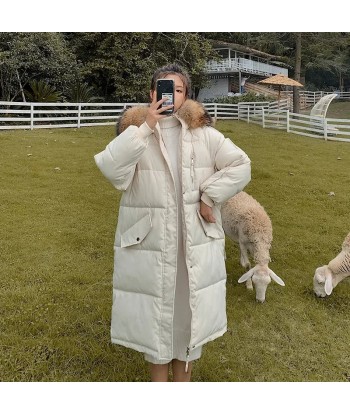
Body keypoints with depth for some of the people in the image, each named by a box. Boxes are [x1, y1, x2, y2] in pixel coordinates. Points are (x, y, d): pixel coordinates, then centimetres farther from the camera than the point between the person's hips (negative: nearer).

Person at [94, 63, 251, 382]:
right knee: (154, 309, 13)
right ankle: (158, 373, 38)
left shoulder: (203, 134, 0)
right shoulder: (136, 130, -3)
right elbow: (111, 169, -19)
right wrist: (145, 128, -22)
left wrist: (209, 197, -7)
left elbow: (240, 165, 1)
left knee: (191, 308, 15)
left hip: (195, 242, 1)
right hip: (149, 242, -1)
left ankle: (183, 373, 39)